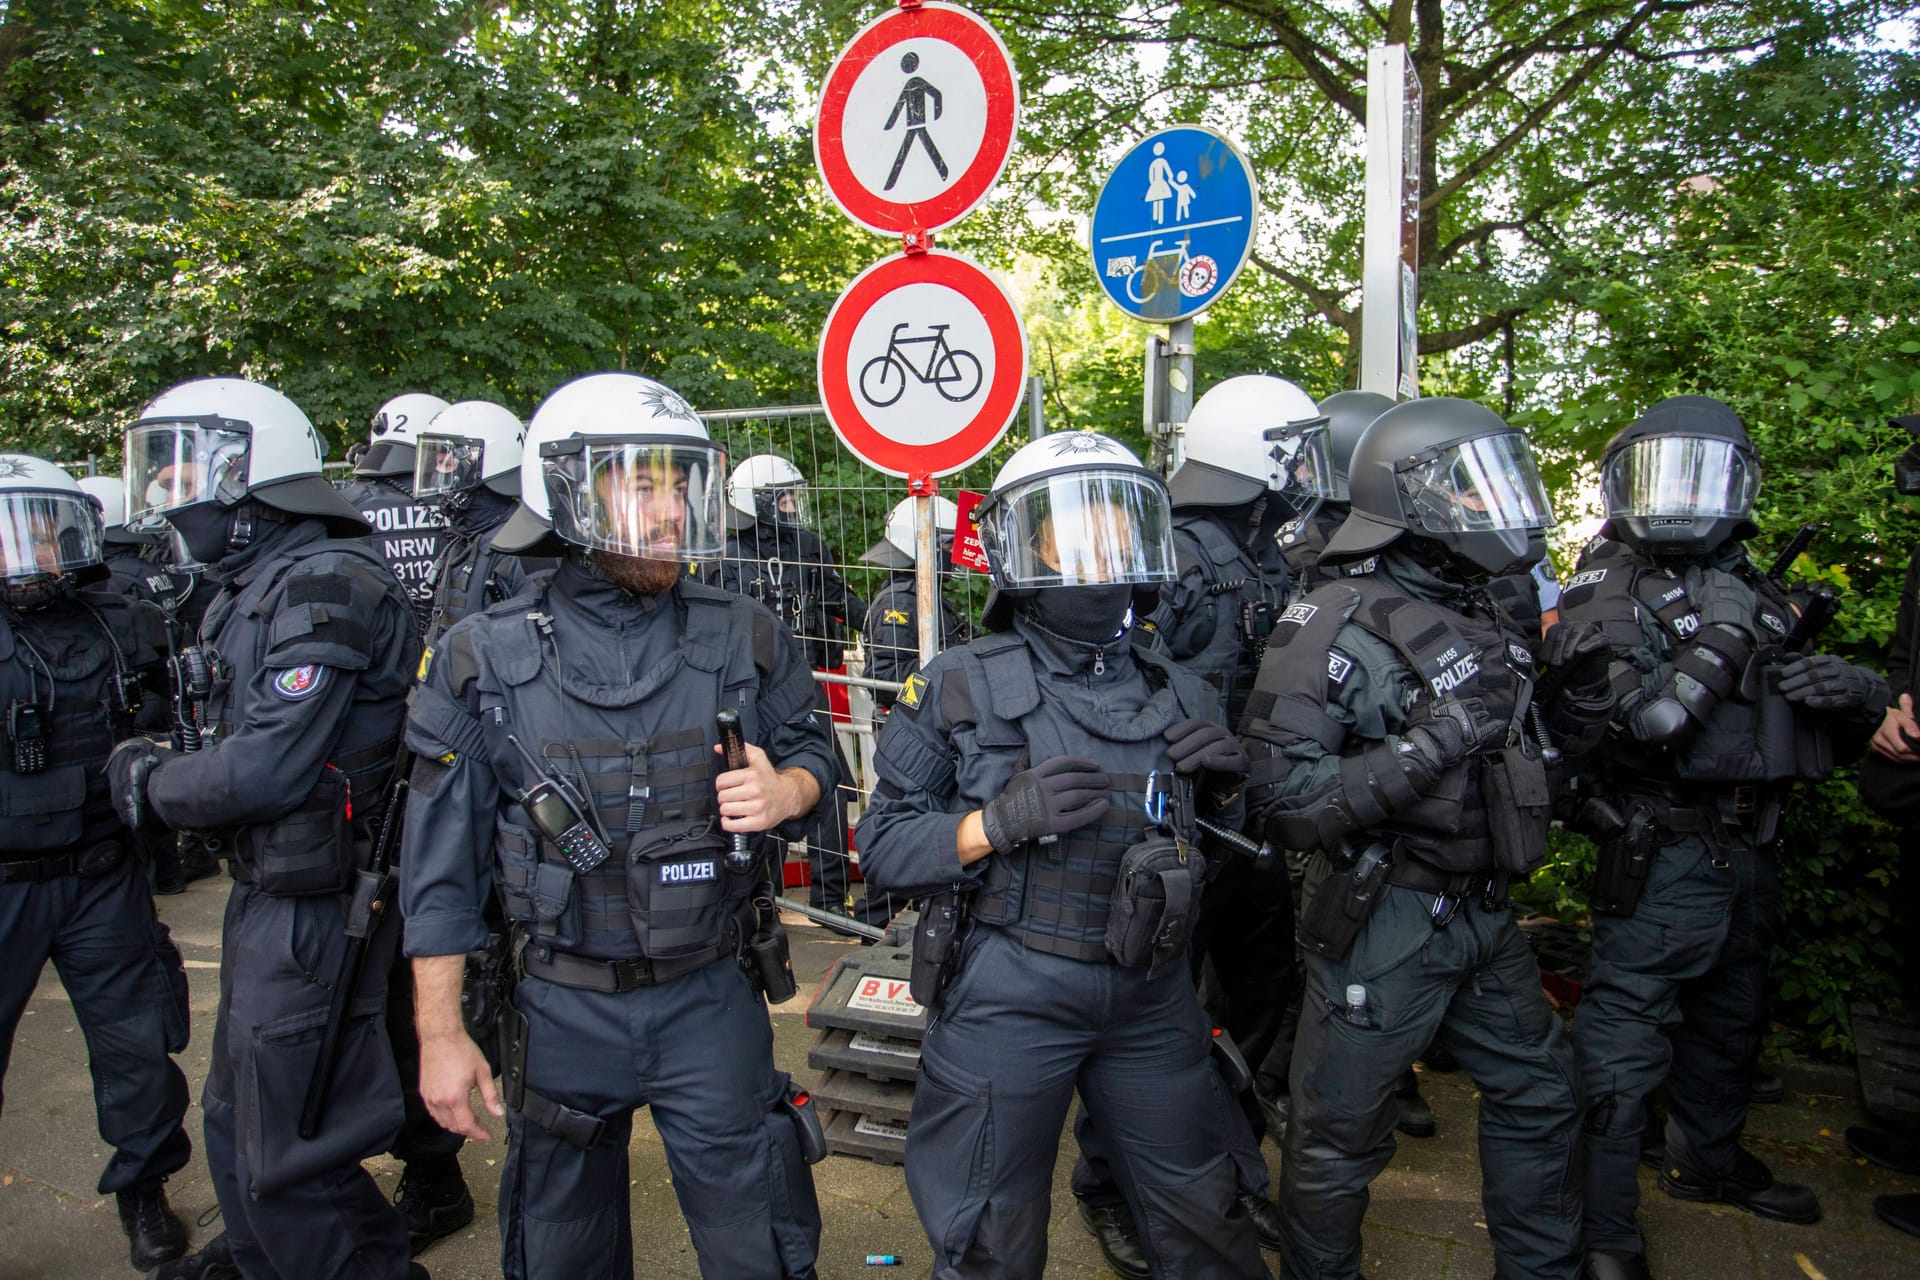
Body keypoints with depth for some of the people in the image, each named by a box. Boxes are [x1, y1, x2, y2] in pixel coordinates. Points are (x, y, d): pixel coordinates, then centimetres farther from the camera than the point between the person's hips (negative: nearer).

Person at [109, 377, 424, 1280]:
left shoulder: (323, 586, -21)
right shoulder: (253, 589, 12)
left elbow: (269, 768, -25)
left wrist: (149, 783, -10)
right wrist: (164, 770, -2)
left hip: (311, 908, -10)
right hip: (264, 894, 10)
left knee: (287, 1159, 2)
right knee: (237, 1119, 28)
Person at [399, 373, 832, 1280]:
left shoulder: (743, 641, -5)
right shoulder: (484, 659, -7)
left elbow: (814, 754, 8)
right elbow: (442, 866, -3)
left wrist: (785, 791, -16)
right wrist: (441, 1033, -2)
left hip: (711, 1000, 0)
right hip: (561, 1010, 0)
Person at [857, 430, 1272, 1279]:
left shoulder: (1181, 697, 6)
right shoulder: (962, 685, -6)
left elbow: (1222, 850, 17)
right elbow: (880, 845, -7)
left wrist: (1225, 791, -4)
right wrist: (997, 822, -22)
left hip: (1154, 996, 4)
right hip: (1008, 996, -3)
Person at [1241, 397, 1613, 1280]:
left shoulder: (1485, 619, 8)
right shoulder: (1337, 627, -18)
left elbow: (1550, 749, 20)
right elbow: (1280, 799, -26)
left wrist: (1580, 684, 0)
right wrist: (1430, 747, -31)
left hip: (1484, 914, 8)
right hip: (1383, 923, -8)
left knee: (1539, 1092, 23)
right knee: (1340, 1135, 8)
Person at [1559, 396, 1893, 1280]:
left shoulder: (1750, 588, 11)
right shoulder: (1606, 593, -11)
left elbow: (1831, 737, 16)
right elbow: (1629, 732, -23)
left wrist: (1856, 694, -6)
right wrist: (1718, 649, -26)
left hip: (1748, 846, 8)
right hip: (1663, 851, -8)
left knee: (1728, 1020, 24)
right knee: (1623, 1042, -5)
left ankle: (1709, 1159, 45)